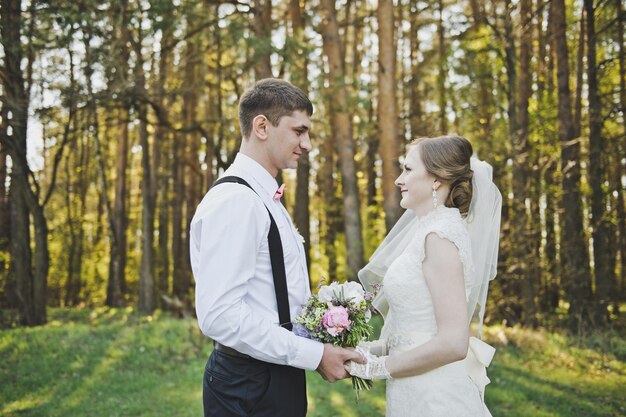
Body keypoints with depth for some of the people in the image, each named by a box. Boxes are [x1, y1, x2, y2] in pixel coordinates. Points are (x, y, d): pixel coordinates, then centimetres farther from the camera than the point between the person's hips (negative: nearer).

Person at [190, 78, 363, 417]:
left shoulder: (265, 200, 13)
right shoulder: (233, 200, -18)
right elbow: (219, 315, -26)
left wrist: (324, 345, 4)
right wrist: (313, 355, -20)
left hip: (278, 376, 9)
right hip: (250, 388, -9)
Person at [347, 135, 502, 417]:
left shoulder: (440, 234, -17)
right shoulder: (429, 231, 10)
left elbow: (453, 343, -22)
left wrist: (376, 367, -14)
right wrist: (370, 349, 6)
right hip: (417, 394, 8)